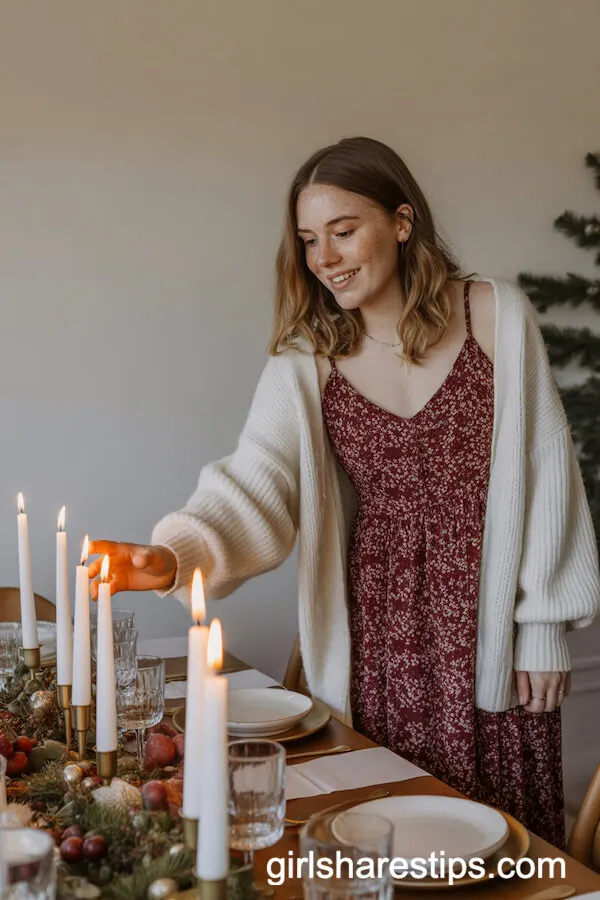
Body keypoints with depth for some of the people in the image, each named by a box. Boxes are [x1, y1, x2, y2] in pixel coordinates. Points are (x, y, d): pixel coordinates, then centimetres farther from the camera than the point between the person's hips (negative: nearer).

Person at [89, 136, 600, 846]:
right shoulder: (303, 366, -2)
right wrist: (172, 559, -35)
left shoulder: (497, 316, -5)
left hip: (494, 635, -1)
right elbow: (255, 488, -15)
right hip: (379, 642, 1)